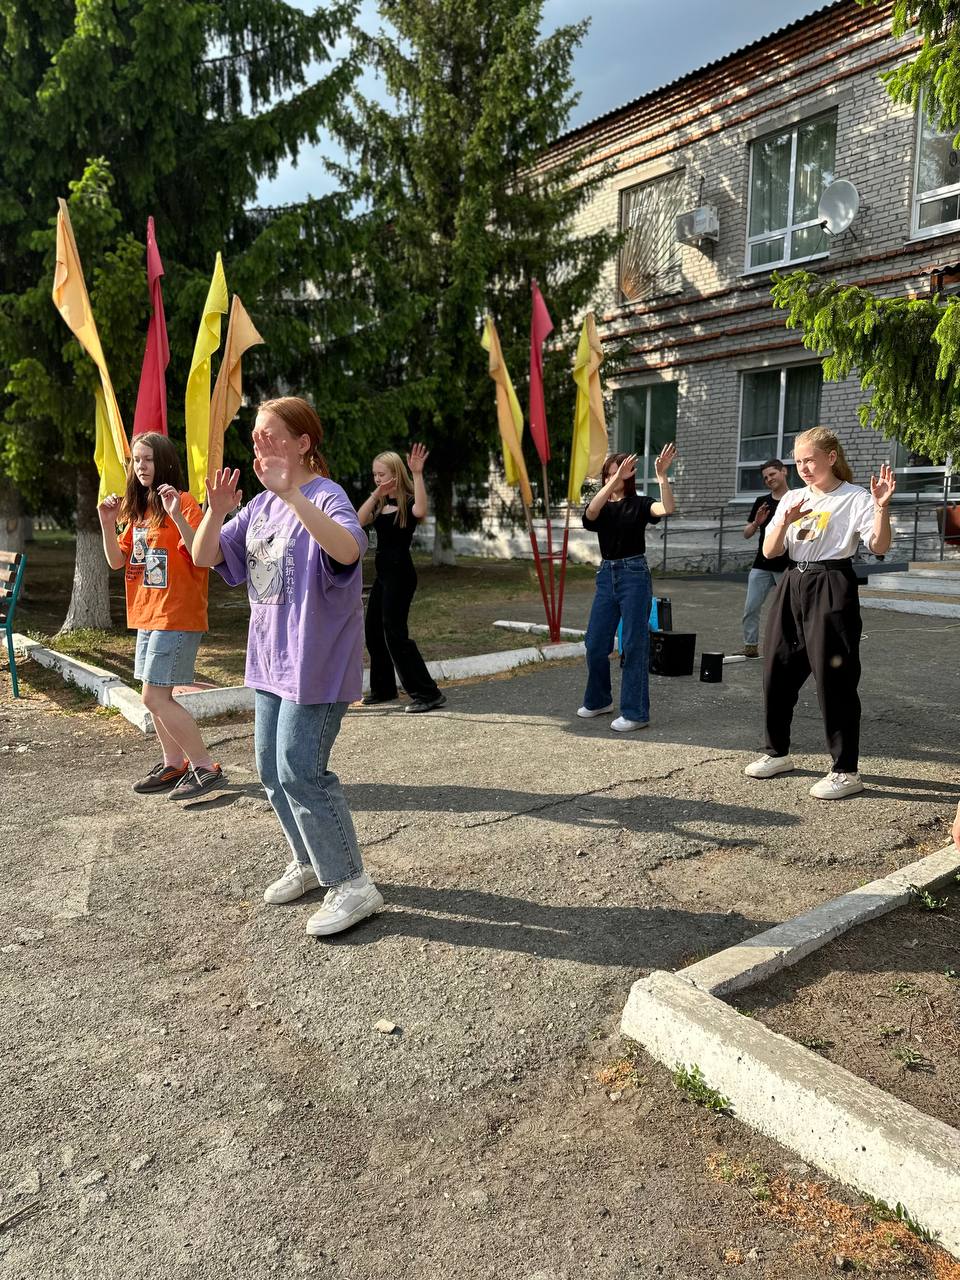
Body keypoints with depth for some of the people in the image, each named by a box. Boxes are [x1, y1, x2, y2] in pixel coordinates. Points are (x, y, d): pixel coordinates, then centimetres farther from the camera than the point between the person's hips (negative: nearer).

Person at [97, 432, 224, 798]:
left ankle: (205, 768, -1)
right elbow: (117, 561, 12)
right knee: (157, 696, 12)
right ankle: (174, 765, 25)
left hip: (177, 616, -8)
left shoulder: (183, 503, -11)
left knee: (155, 698, -10)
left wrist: (177, 515, -32)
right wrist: (107, 523, -2)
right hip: (147, 616, 8)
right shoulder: (137, 509, 13)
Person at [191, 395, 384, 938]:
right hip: (270, 659, 9)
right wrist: (216, 511, -10)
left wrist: (291, 493, -42)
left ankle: (353, 884, 2)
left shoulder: (325, 496, -15)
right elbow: (204, 556, 8)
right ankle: (310, 863, 32)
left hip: (315, 662, -9)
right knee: (272, 769, 14)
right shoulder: (260, 505, 11)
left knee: (299, 770, -11)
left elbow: (348, 549, -36)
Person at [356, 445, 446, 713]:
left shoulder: (407, 502, -11)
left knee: (395, 633, -12)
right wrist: (376, 494, -13)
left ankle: (428, 693, -9)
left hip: (400, 574, -9)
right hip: (383, 573, 9)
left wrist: (417, 474, -40)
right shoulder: (380, 504, 11)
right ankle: (383, 688, 28)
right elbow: (360, 521, -6)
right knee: (373, 631, 14)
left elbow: (421, 511, -36)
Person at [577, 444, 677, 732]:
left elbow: (668, 508, -22)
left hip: (634, 575, -5)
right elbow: (592, 510, -19)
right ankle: (598, 700, 30)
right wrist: (616, 478, -30)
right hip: (606, 575, 5)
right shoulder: (601, 506, 7)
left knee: (635, 645, -3)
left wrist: (662, 476, -33)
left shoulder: (640, 503, -1)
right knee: (595, 643, 10)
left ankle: (636, 713, 3)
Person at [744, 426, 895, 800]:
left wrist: (882, 506, -29)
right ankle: (777, 752, 26)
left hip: (831, 589, -6)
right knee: (777, 673, 10)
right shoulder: (792, 498, 11)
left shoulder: (855, 498, -5)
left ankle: (846, 771, 5)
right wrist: (784, 522, -13)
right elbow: (770, 552, 5)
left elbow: (879, 547, -15)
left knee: (834, 679, -5)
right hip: (792, 586, 6)